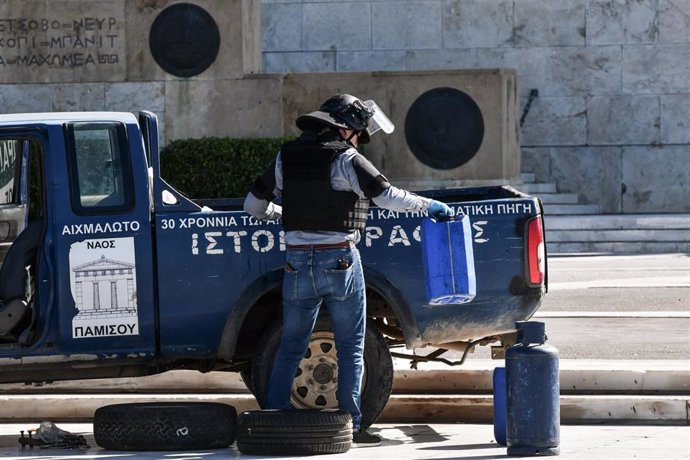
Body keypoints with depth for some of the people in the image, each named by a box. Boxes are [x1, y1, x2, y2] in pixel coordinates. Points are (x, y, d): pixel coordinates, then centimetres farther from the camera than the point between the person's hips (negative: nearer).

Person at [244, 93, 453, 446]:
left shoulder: (285, 158, 8)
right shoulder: (345, 160, -8)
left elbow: (253, 205, 14)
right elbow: (388, 196, -13)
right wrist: (430, 206, 1)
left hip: (298, 262, 4)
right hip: (340, 260, -4)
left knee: (290, 347, 13)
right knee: (350, 348, 4)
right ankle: (350, 426, 1)